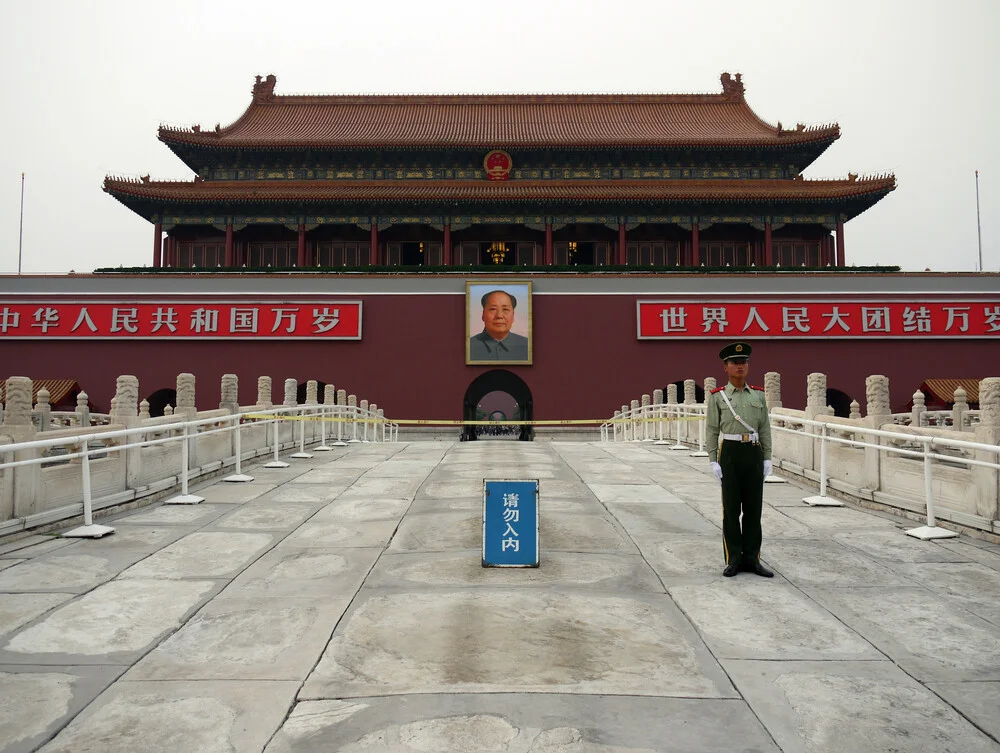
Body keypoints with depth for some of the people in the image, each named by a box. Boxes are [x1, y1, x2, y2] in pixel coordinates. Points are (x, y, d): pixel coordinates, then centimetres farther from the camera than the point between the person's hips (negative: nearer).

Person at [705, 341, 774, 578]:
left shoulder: (758, 394, 9)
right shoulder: (717, 396, 1)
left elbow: (765, 428, 10)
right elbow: (711, 430, 0)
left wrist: (767, 458, 4)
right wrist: (713, 460, -6)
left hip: (754, 453, 3)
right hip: (730, 453, -3)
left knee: (753, 507, 7)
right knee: (731, 508, 2)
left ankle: (752, 558, 17)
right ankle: (734, 560, 11)